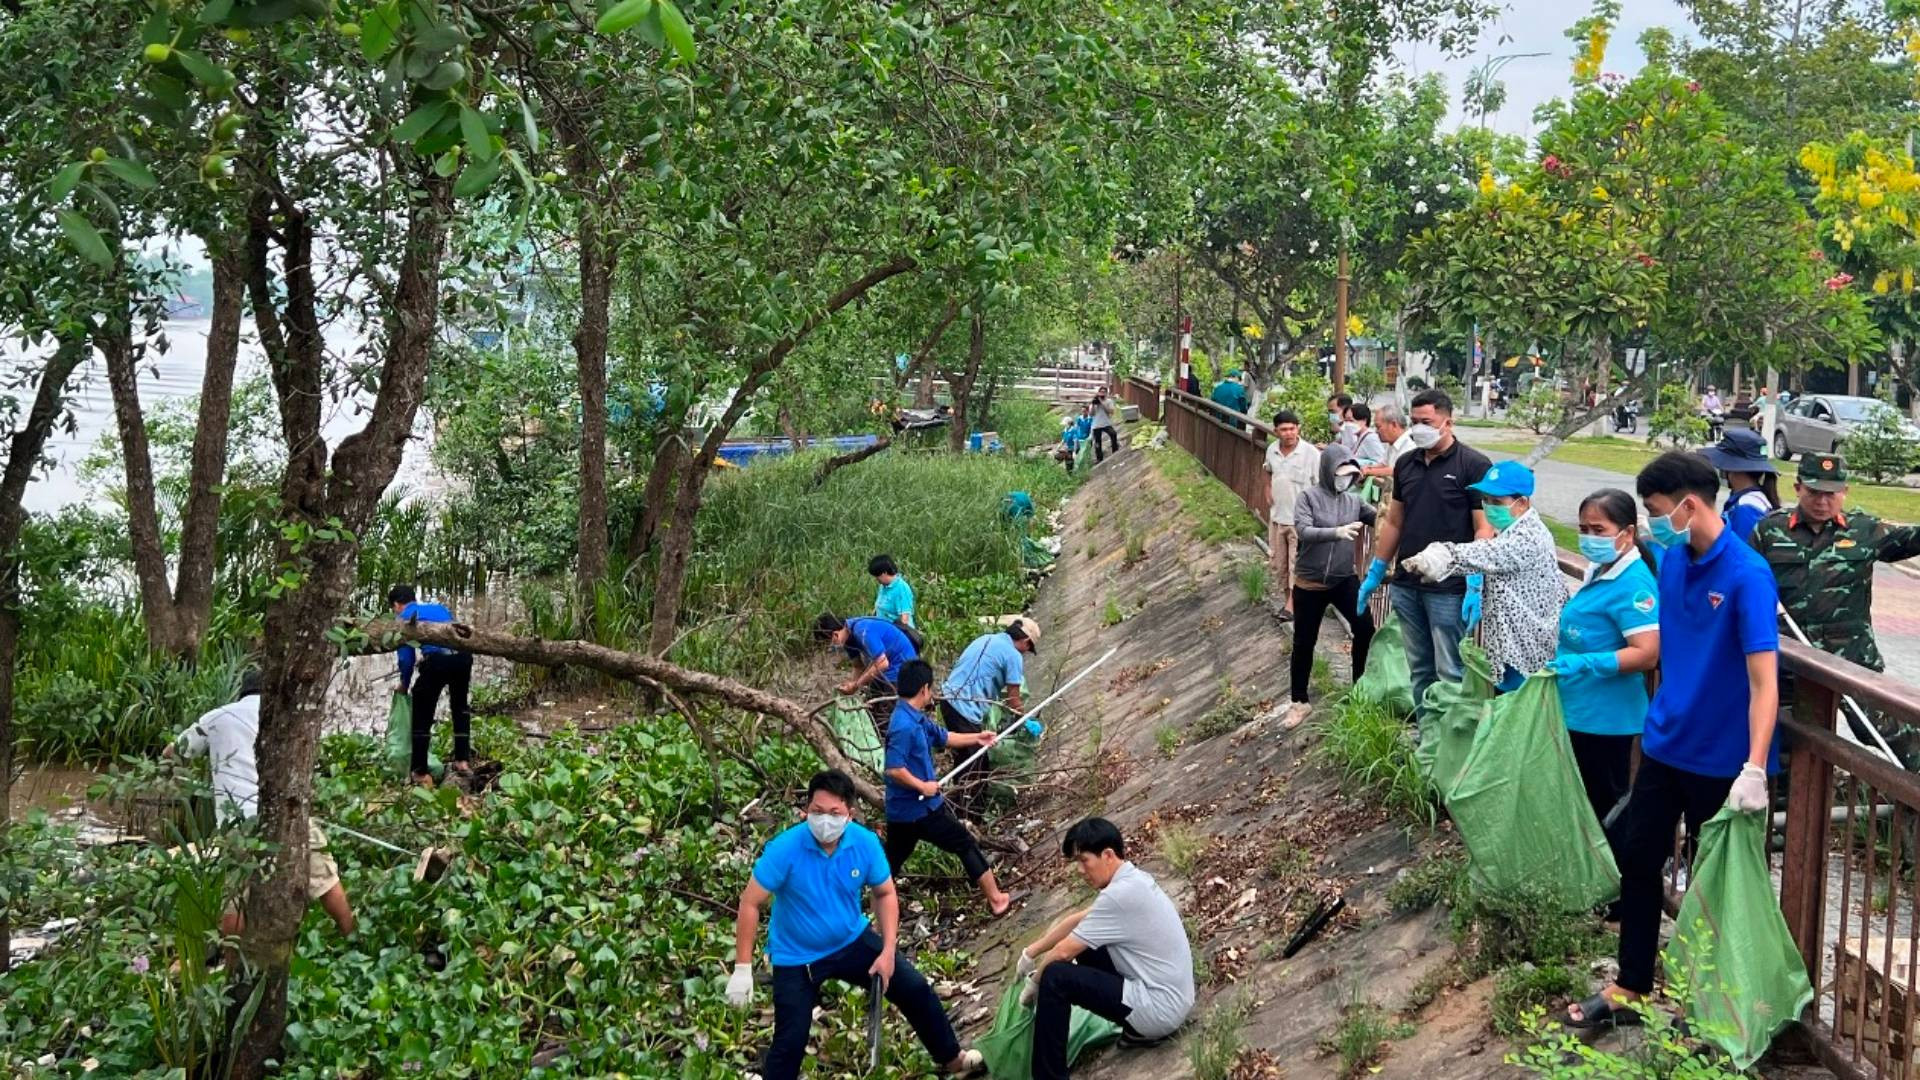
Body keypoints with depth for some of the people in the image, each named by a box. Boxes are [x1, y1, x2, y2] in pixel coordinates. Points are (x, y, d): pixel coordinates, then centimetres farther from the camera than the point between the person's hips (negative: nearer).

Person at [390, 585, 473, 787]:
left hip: (437, 659, -5)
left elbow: (406, 656, 13)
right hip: (463, 655, 5)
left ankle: (420, 772, 14)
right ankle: (463, 760, 23)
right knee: (460, 706, 28)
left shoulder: (403, 617, 17)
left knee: (422, 717, 10)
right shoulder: (439, 607, 32)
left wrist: (404, 684, 28)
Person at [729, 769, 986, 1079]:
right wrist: (742, 969, -22)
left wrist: (888, 950, -10)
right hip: (797, 957, -4)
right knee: (790, 1043, -6)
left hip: (853, 941, 4)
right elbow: (750, 904, -21)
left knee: (915, 989, 9)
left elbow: (885, 894, -1)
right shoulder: (784, 849, -29)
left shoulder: (866, 842, -18)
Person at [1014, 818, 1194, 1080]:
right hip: (1172, 997, 10)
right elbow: (1076, 921, 18)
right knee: (1085, 947, 19)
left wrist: (1034, 982, 3)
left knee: (1055, 977, -14)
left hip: (1160, 1008, -10)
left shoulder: (1121, 895, -21)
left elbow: (1063, 951, -13)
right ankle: (1141, 1029, 18)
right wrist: (1030, 953, 16)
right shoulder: (1133, 879, 7)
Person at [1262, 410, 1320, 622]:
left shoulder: (1311, 453, -16)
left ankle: (1292, 605, 1)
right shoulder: (1272, 450, 2)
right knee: (1278, 562, 15)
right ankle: (1286, 599, 29)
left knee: (1297, 564, -3)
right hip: (1277, 516, 6)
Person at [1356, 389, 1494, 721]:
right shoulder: (1406, 464, 10)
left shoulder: (1473, 466, -8)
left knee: (1450, 674, -3)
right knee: (1419, 669, 13)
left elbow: (1485, 530, -11)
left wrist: (1476, 586, -18)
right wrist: (1375, 572, 16)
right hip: (1406, 586, 6)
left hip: (1448, 590, -6)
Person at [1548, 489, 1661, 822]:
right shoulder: (1600, 571, 8)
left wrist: (1584, 664, -32)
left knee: (1604, 807, 2)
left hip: (1604, 717, -9)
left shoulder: (1632, 583, -20)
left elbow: (1646, 654, -28)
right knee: (1586, 806, 18)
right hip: (1579, 711, 9)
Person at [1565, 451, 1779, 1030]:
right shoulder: (1672, 561, 1)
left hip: (1721, 758, -7)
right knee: (1637, 860, 11)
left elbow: (1764, 680, -27)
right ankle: (1630, 989, 25)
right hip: (1666, 744, 7)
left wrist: (1755, 769, -34)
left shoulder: (1747, 576, -22)